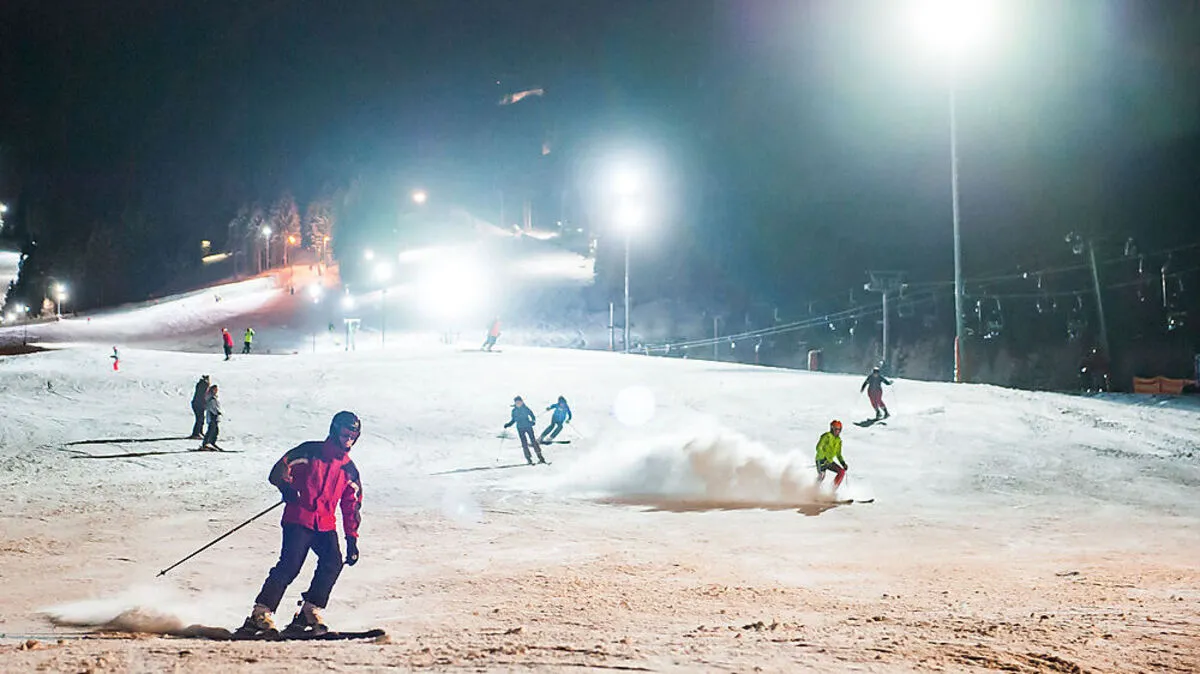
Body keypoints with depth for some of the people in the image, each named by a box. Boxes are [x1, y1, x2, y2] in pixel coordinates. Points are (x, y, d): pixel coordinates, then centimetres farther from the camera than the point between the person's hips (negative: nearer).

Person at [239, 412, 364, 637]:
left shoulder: (349, 470, 16)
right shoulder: (309, 451, 4)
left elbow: (351, 507, 20)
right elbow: (279, 470, 3)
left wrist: (352, 539, 14)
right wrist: (286, 486, -19)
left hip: (326, 524, 4)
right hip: (298, 519, -4)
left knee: (333, 562, -19)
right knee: (290, 565, -18)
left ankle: (308, 615, -13)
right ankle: (260, 615, -15)